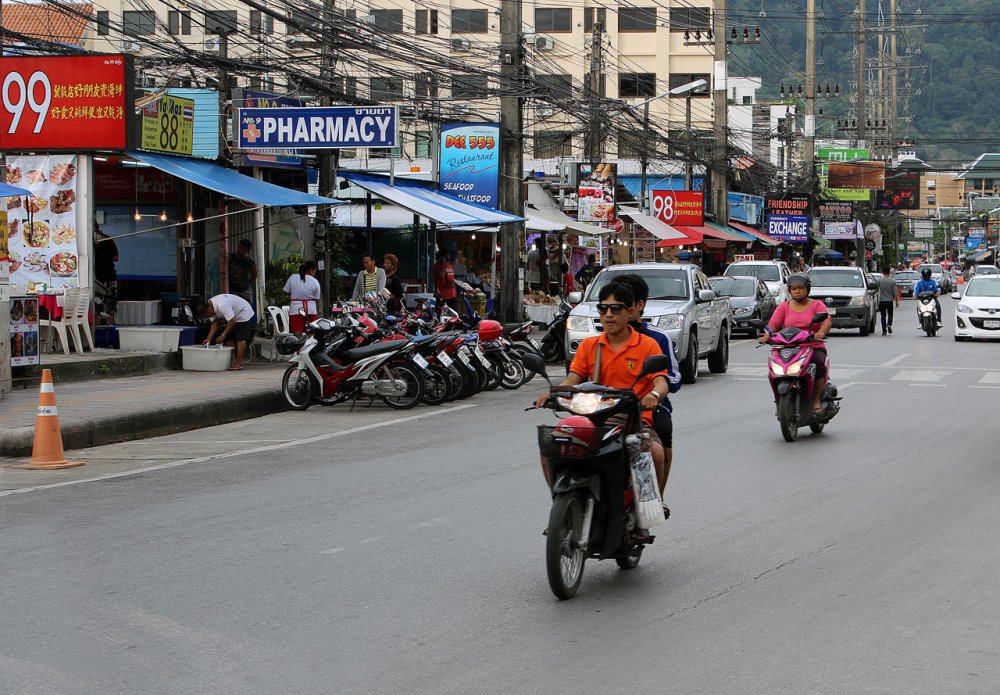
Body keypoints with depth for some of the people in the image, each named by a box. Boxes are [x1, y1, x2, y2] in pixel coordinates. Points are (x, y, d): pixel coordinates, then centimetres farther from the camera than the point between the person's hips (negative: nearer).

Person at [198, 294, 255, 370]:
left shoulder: (222, 306, -37)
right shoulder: (210, 306, -8)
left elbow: (232, 321, -34)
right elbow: (215, 323, -3)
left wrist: (223, 335, -29)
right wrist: (209, 338, -11)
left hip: (244, 314, -9)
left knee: (240, 338, -14)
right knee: (232, 338, 5)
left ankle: (239, 364, -15)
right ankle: (234, 361, 9)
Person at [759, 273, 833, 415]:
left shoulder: (817, 305, 10)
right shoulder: (784, 306, 16)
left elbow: (827, 320, -9)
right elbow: (773, 323, 1)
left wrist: (821, 332, -32)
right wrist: (767, 334, -23)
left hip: (814, 347, -2)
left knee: (819, 364, -33)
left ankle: (816, 400, -23)